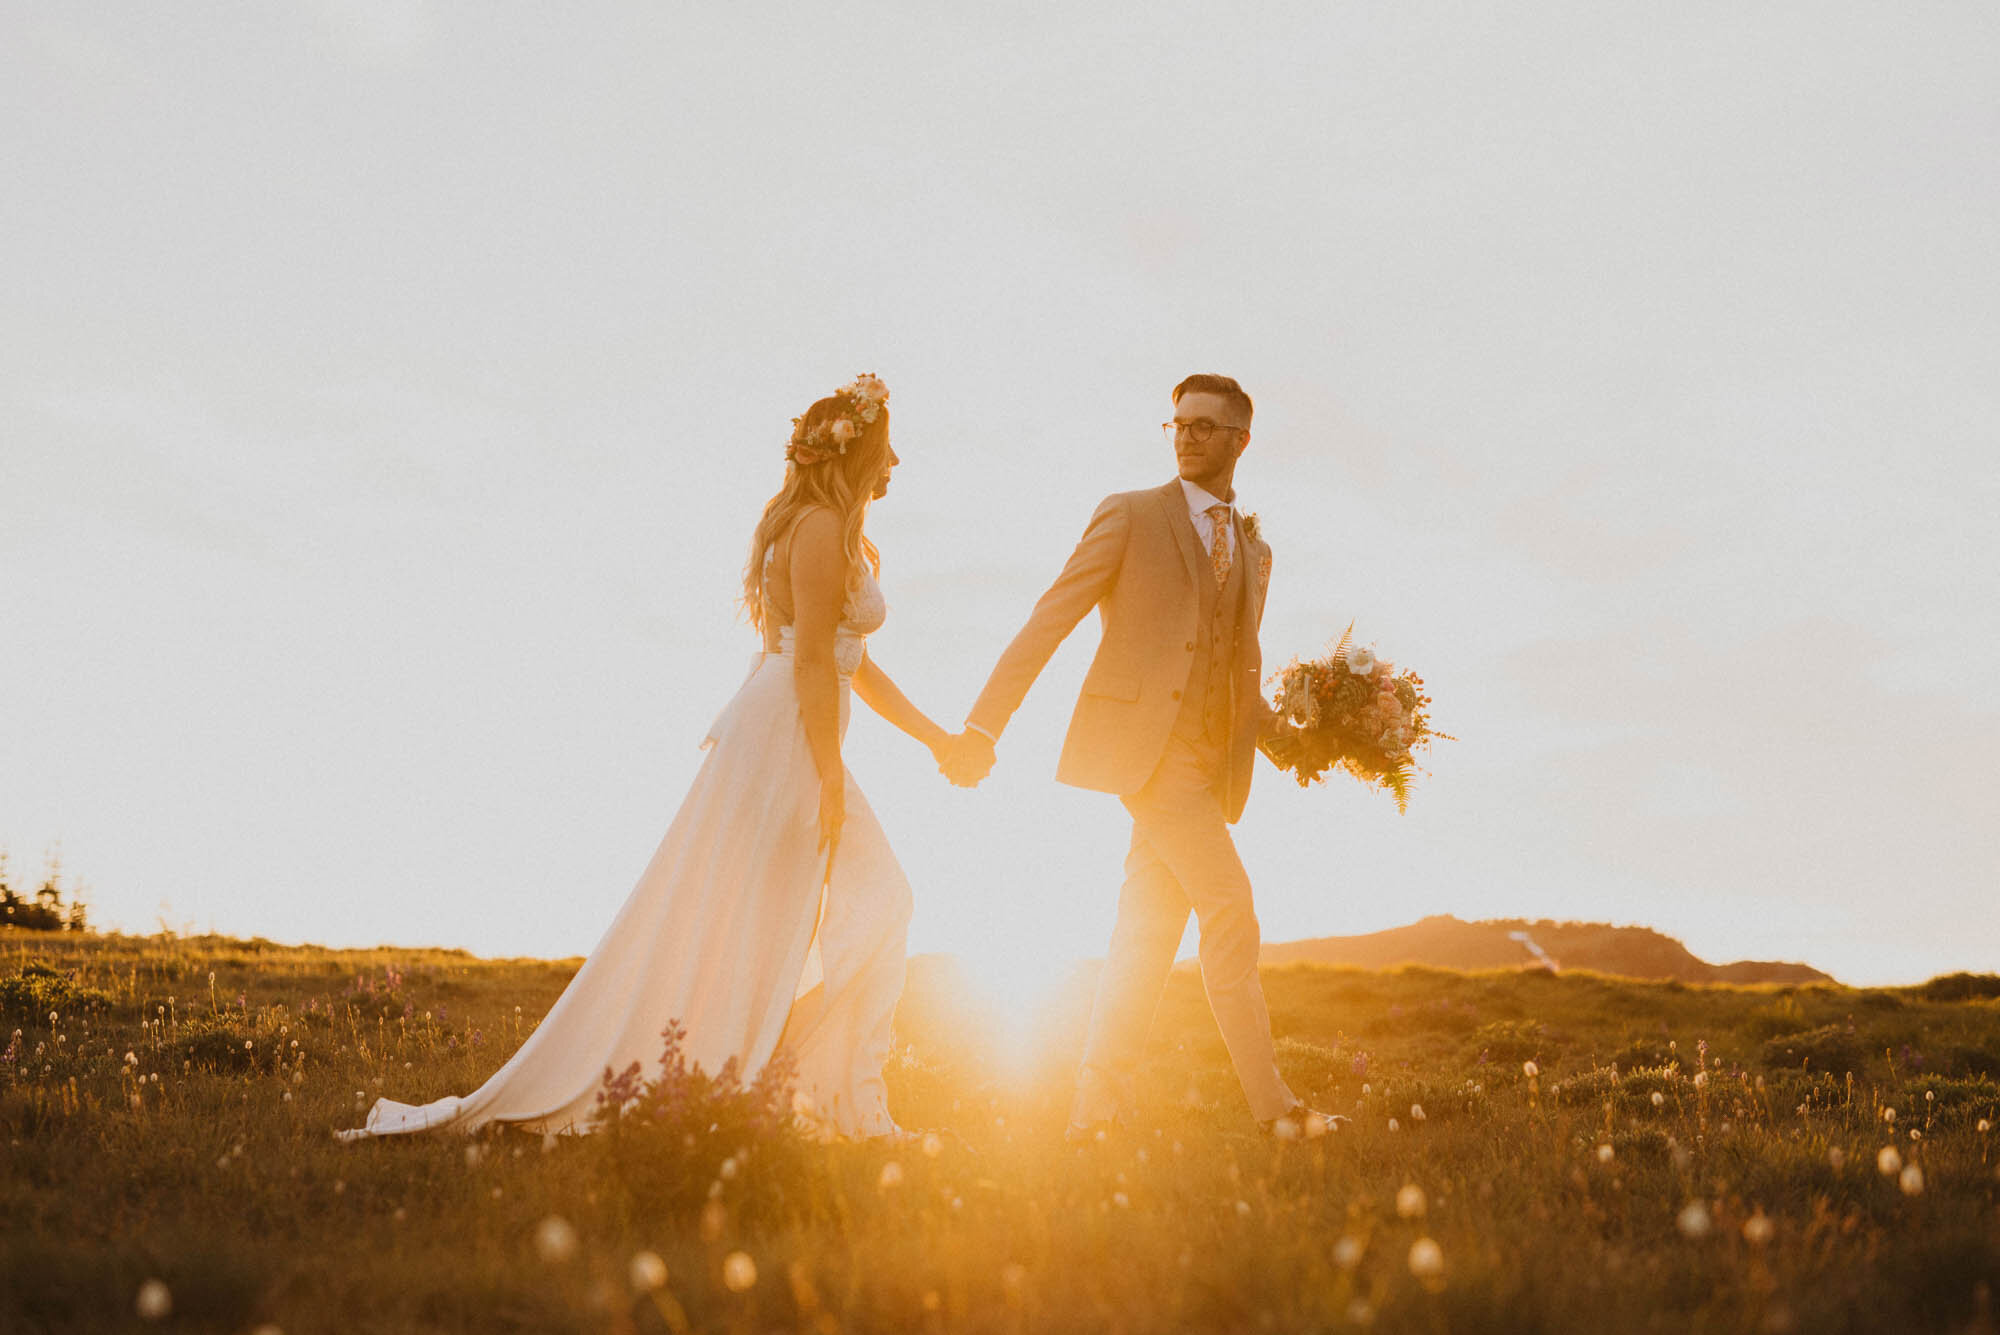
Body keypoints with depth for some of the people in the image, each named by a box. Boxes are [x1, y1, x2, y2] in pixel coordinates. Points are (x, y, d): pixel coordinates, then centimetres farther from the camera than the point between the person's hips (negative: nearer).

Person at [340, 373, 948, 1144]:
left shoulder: (838, 532, 19)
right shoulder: (821, 530, -13)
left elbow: (853, 664, 24)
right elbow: (811, 661, -20)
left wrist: (932, 735, 23)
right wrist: (829, 782, -21)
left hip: (799, 741, 10)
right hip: (781, 741, -10)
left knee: (871, 905, 7)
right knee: (716, 926, -8)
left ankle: (843, 1106, 9)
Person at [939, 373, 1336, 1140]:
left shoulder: (1254, 551, 20)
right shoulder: (1129, 516, 2)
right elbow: (1051, 619, -4)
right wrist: (984, 725, -11)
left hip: (1209, 757, 6)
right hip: (1145, 741, -6)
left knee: (1147, 938, 5)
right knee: (1228, 905, -14)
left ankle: (1097, 1108, 10)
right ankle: (1270, 1100, -7)